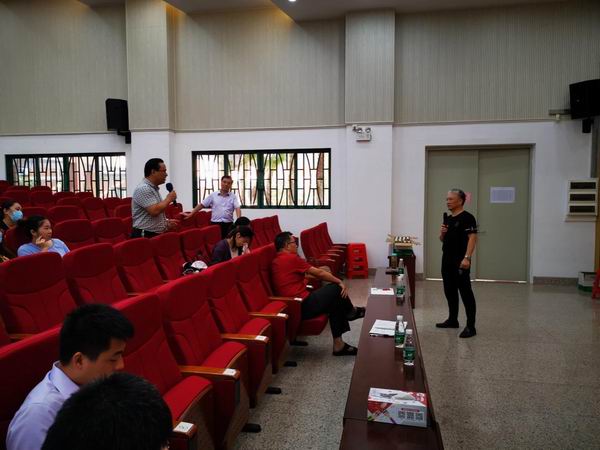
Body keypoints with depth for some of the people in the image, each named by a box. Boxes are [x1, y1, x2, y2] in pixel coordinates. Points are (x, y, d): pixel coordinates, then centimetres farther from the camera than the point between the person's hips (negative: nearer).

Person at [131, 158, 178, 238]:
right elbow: (154, 211, -26)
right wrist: (169, 199, -12)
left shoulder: (154, 188, 16)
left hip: (156, 235, 10)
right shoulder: (143, 189, -15)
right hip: (144, 236, -10)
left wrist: (166, 222, 10)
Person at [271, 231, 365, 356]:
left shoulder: (276, 261, 14)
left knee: (335, 302, 16)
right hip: (302, 306, -10)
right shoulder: (290, 258, -14)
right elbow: (318, 273, -8)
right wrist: (340, 282, 6)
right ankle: (351, 312, 32)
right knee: (337, 289, 2)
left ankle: (338, 345, 18)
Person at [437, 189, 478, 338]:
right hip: (447, 261, 9)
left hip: (460, 262, -9)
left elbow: (472, 238, -18)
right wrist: (442, 233, 0)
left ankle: (471, 326, -3)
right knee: (449, 291, 15)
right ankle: (452, 320, 27)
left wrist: (467, 257, -27)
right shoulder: (448, 218, 16)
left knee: (465, 293, -6)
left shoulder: (467, 218, -10)